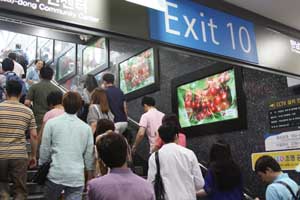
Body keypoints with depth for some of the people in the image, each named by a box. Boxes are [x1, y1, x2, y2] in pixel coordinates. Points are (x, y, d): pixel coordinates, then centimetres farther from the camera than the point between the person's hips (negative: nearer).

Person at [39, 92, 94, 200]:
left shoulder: (51, 123, -3)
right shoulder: (86, 127, 2)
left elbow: (45, 149, 1)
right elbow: (89, 154, 6)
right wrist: (90, 177, 19)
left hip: (56, 174, -1)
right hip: (77, 176, 1)